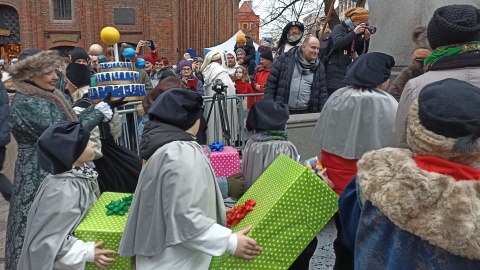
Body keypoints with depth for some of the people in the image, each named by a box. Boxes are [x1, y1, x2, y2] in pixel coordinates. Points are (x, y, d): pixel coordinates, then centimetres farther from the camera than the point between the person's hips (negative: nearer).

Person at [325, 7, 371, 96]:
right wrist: (354, 33, -17)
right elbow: (337, 44, -20)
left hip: (348, 71, 7)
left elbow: (362, 53, 12)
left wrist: (366, 39, -3)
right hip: (335, 72, -7)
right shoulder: (339, 28, -2)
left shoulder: (357, 34, 15)